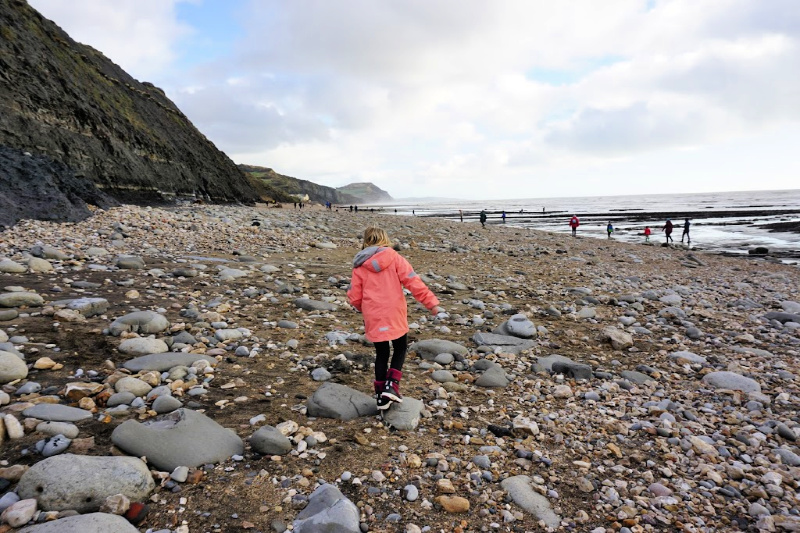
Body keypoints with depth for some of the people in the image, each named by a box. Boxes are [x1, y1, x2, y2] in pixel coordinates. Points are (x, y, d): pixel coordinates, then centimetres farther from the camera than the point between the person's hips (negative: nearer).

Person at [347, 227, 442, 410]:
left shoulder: (360, 266, 2)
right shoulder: (395, 258, -3)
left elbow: (354, 298, 2)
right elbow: (414, 282, -11)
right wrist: (431, 303, -6)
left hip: (373, 319, 2)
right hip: (395, 316, -2)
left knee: (381, 354, 15)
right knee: (400, 349, 18)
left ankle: (381, 395, 17)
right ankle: (391, 385, 2)